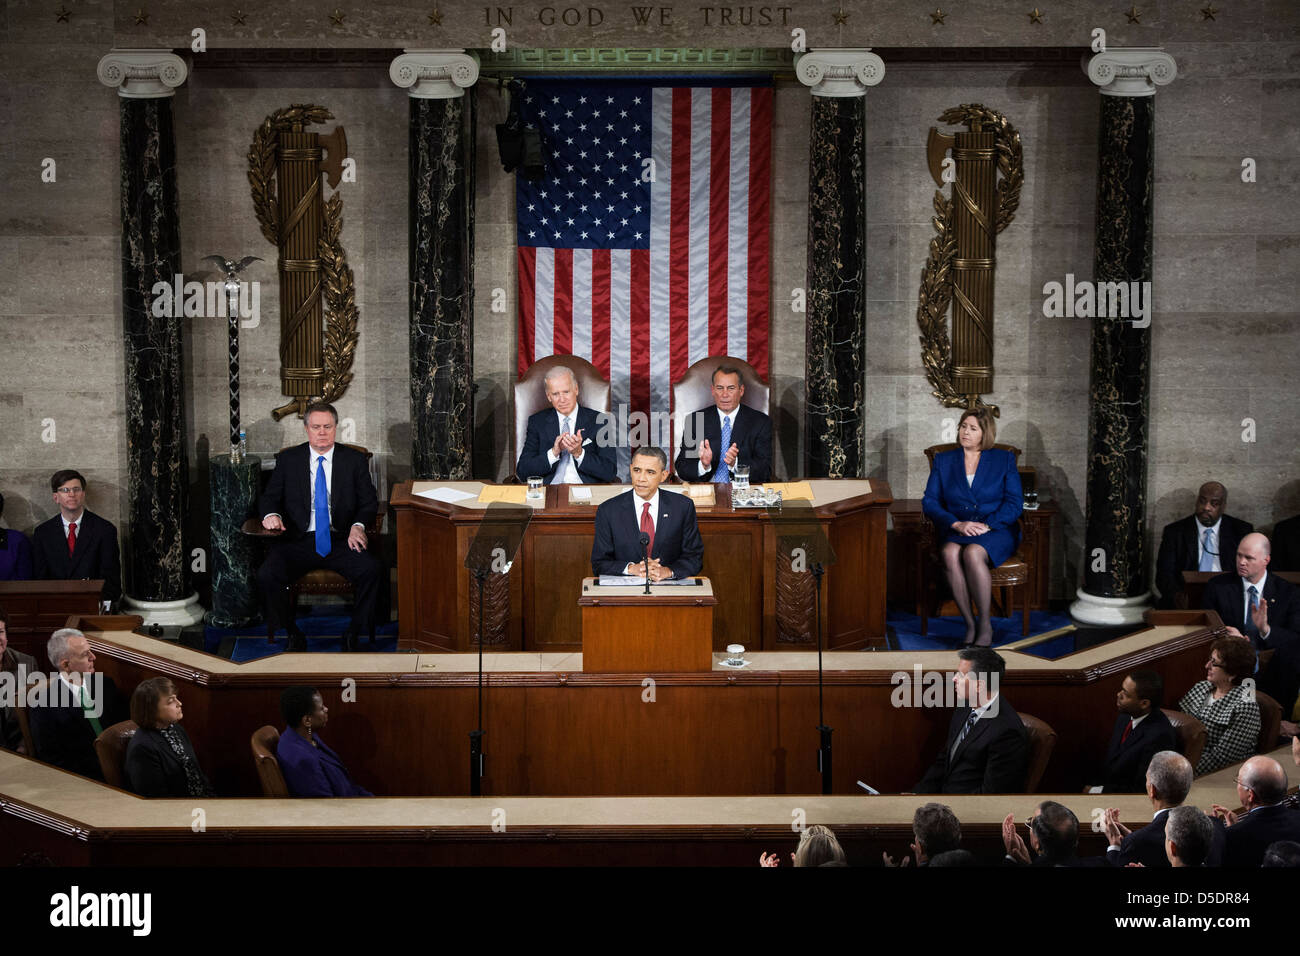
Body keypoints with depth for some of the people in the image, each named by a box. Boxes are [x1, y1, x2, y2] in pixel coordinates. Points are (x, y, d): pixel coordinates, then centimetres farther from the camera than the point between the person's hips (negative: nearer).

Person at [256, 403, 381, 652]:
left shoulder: (354, 460, 8)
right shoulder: (288, 459, 10)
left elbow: (369, 502, 7)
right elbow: (270, 497, 12)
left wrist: (358, 526, -15)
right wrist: (271, 514, -12)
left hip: (341, 540, 0)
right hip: (298, 540, 1)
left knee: (371, 570, -30)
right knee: (267, 575, -26)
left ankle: (354, 633, -9)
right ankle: (293, 634, -3)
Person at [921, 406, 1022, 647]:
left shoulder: (1004, 459, 10)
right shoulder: (943, 460, 14)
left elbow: (1014, 502, 1)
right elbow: (930, 502, 5)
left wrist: (987, 525, -15)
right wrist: (956, 524, -12)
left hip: (996, 531, -2)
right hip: (956, 531, 2)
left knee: (972, 553, -36)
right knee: (950, 553, -35)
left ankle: (986, 626, -25)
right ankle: (970, 626, -28)